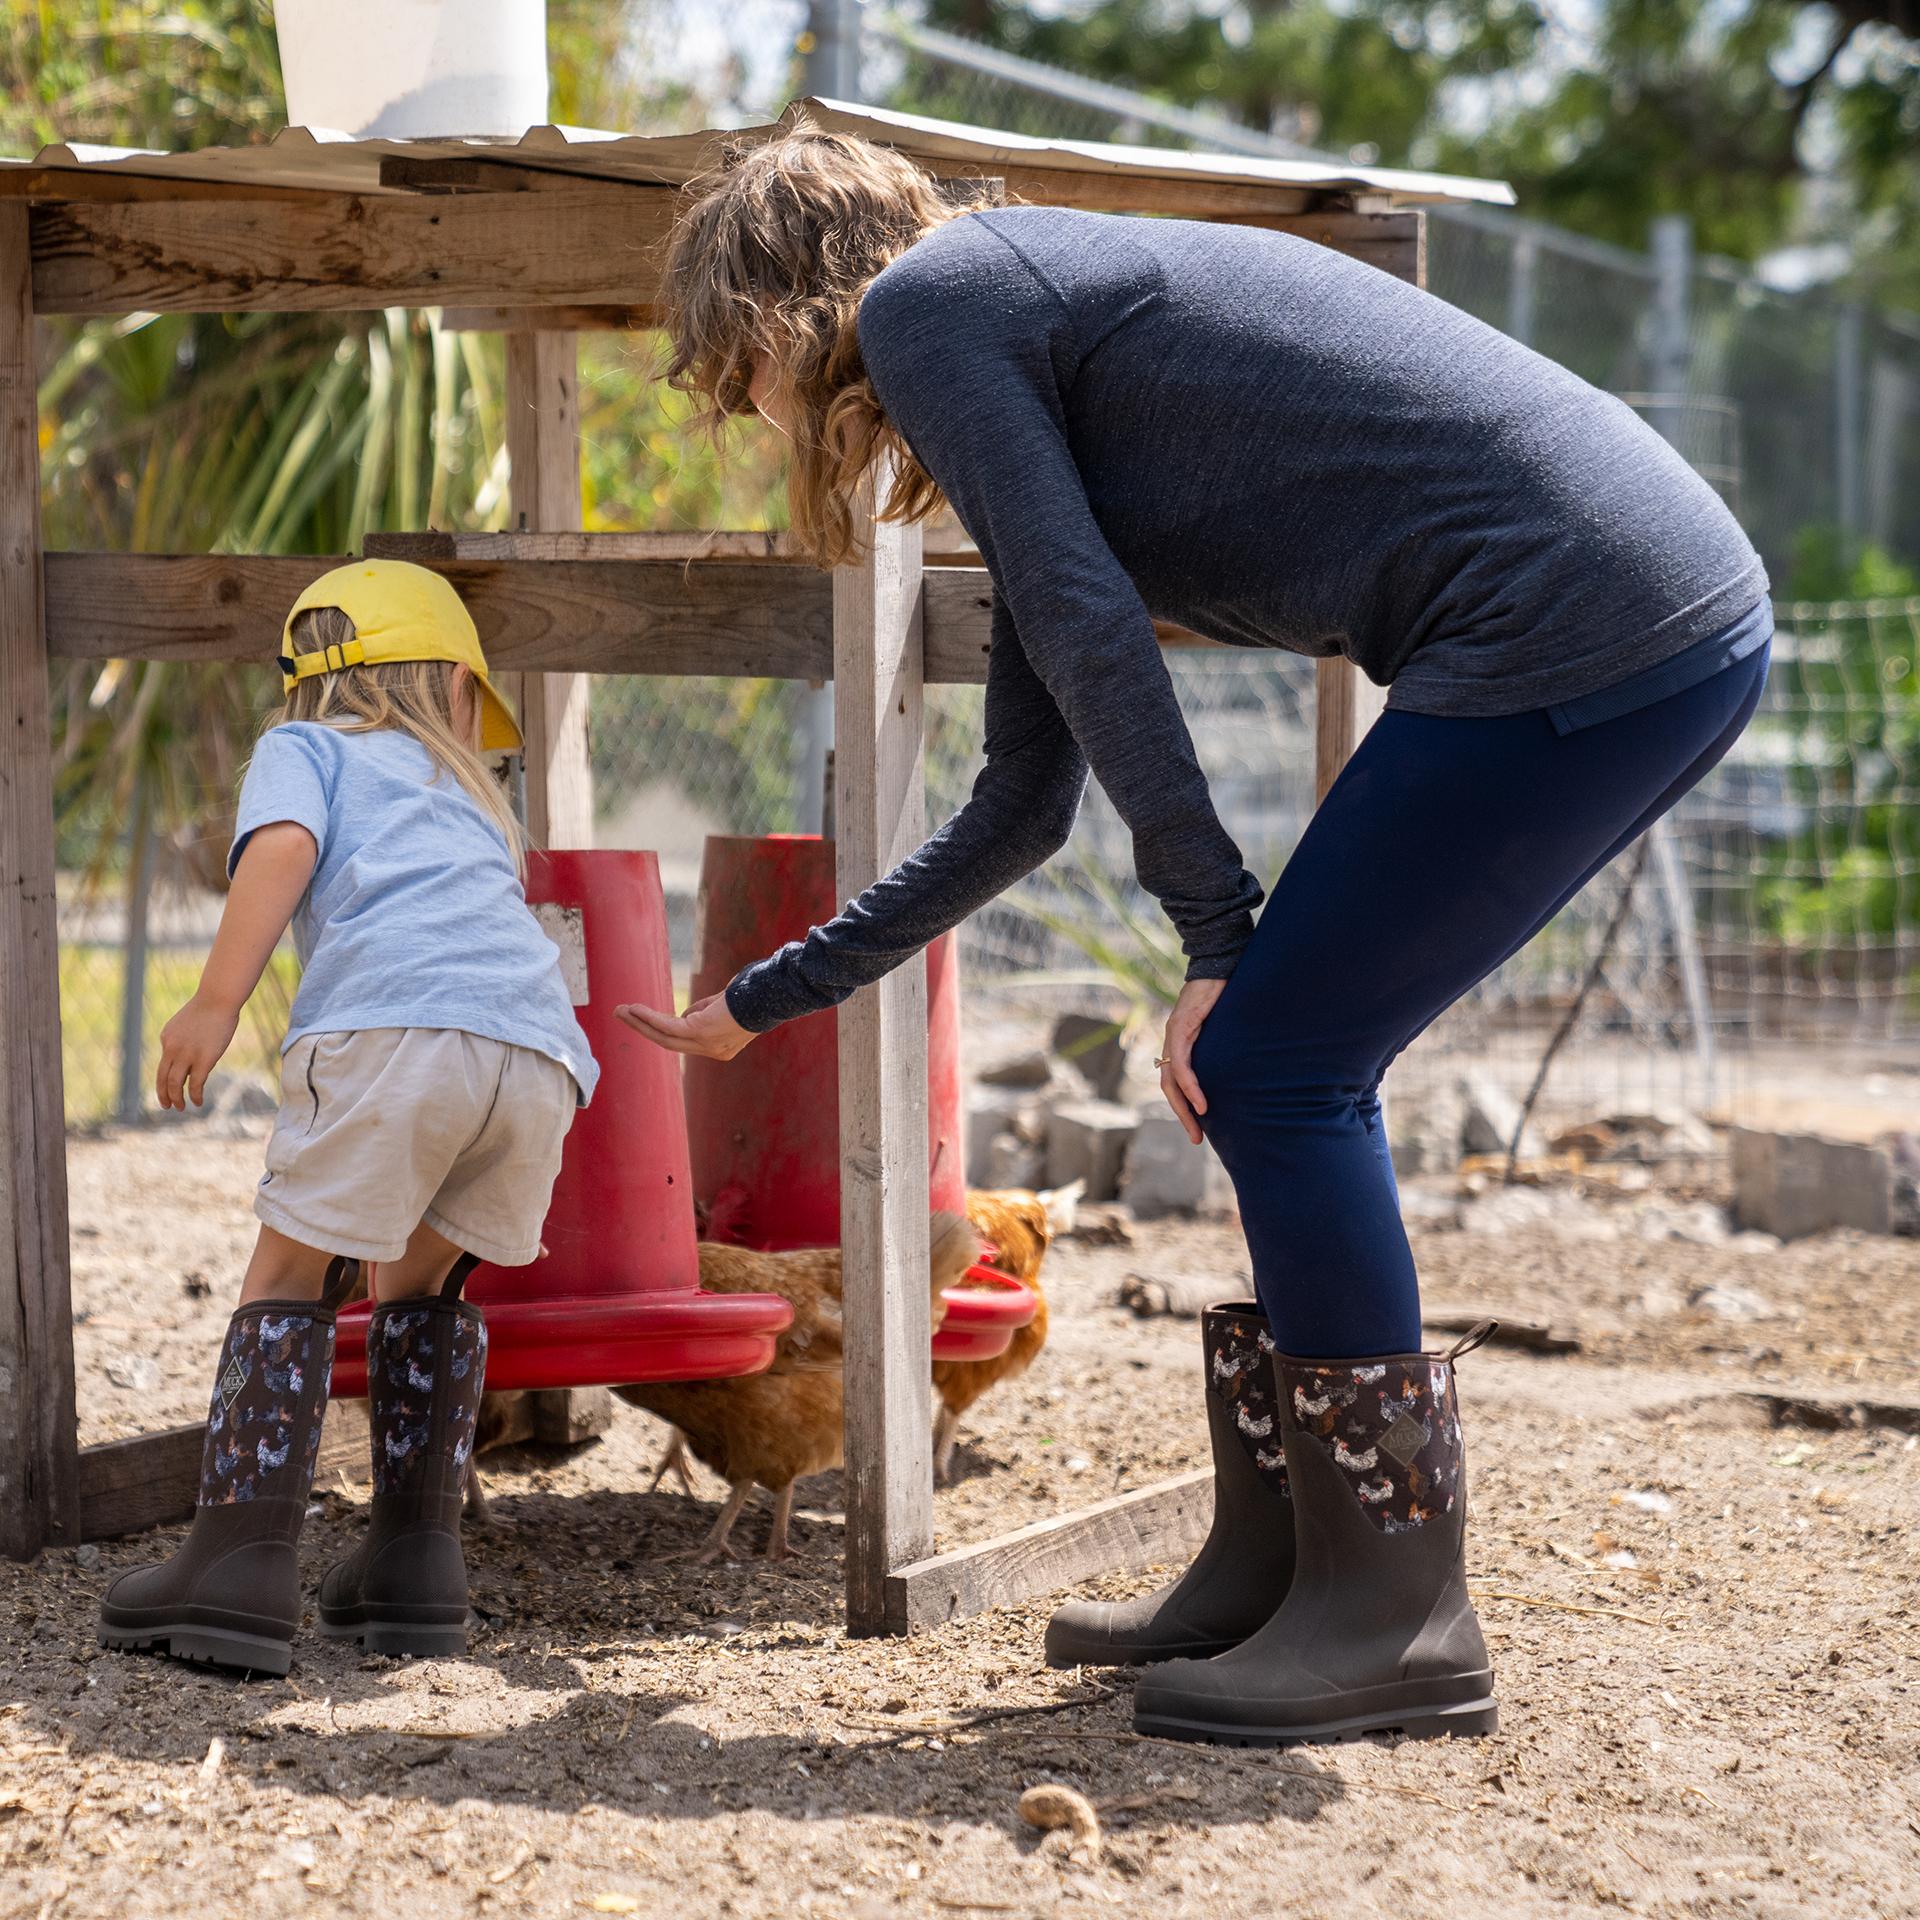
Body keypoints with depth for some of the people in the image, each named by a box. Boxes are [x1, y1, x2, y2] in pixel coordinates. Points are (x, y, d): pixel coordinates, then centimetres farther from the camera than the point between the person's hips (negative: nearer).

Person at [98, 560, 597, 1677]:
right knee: (424, 1285, 24)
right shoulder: (471, 797, 39)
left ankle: (245, 1559, -5)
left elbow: (284, 844, 2)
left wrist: (218, 1002, -6)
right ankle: (417, 1559, 15)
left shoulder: (304, 747, 24)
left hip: (395, 1028, -4)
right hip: (542, 1051, 5)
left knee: (291, 1279, 7)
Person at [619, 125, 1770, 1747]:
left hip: (1571, 633, -9)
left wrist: (1217, 936, -4)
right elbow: (1022, 809, 32)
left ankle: (1403, 1620, 3)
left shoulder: (928, 301, 1)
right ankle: (1273, 1576, 21)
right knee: (1280, 1067, 14)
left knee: (1277, 1064, -3)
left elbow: (1093, 636, -9)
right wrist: (763, 1004, 40)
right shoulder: (1038, 342, 27)